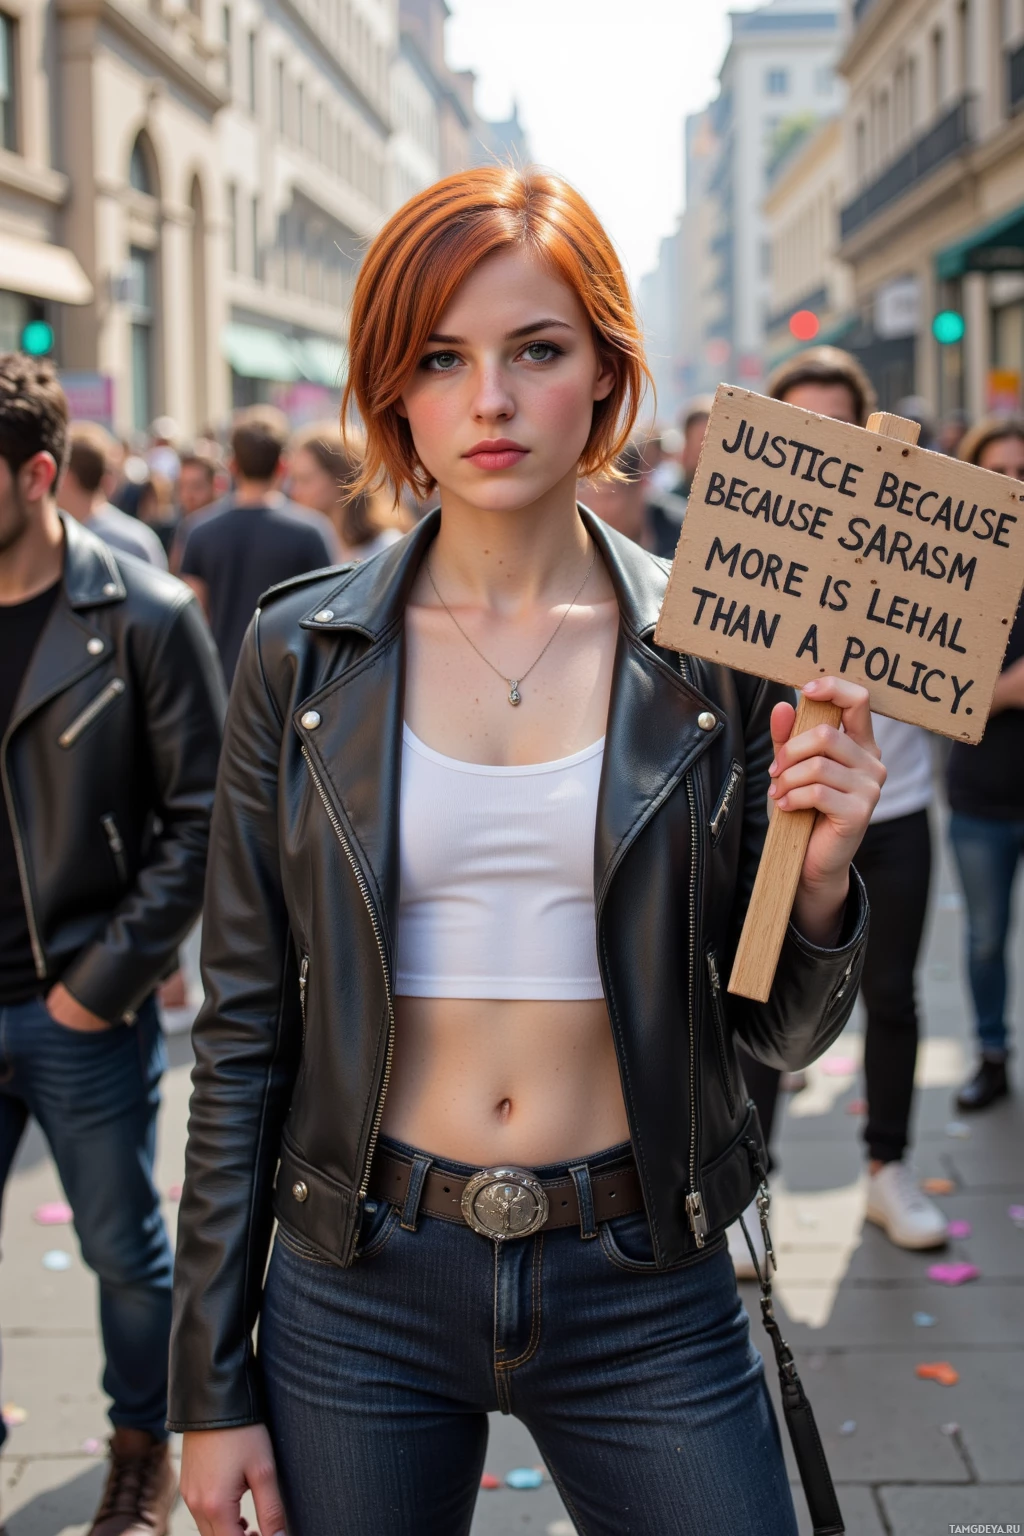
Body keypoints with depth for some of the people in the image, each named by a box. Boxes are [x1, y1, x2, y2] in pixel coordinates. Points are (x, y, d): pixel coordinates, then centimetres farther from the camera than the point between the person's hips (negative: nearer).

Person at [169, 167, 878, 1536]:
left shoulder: (715, 649, -4)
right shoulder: (304, 651, -4)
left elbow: (781, 1028, 3)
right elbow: (244, 1028, 0)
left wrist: (820, 878, -19)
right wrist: (212, 1384, 1)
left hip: (644, 1296, 0)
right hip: (361, 1292, 1)